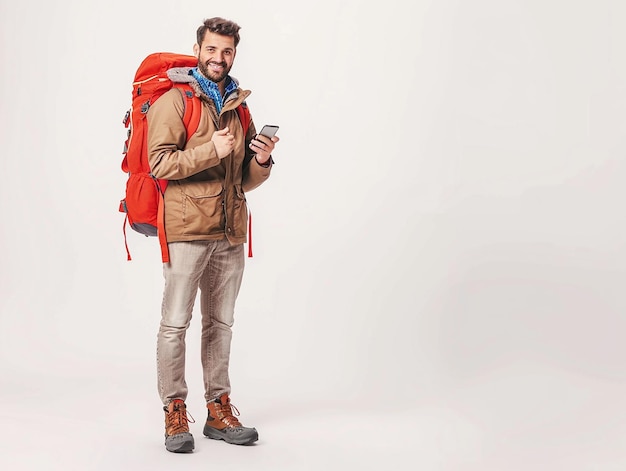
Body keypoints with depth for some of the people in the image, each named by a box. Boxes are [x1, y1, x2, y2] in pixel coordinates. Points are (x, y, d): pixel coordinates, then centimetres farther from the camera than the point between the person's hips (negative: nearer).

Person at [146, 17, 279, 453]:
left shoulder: (239, 106, 19)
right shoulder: (174, 101, 1)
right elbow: (159, 161, -11)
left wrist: (260, 162, 1)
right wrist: (212, 151, -17)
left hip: (230, 232, 6)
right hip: (187, 228, -5)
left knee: (221, 323, 9)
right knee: (176, 322, -5)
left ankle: (219, 411, 16)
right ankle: (175, 415, 3)